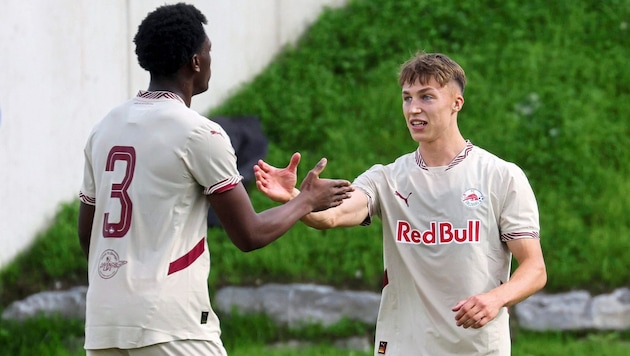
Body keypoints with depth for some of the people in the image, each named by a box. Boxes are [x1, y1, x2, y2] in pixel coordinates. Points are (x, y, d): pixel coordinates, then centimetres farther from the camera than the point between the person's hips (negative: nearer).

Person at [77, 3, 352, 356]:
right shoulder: (199, 133, -8)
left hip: (103, 324, 7)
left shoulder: (105, 128, 12)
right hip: (169, 325, -7)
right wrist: (308, 200, 12)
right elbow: (250, 234, -5)